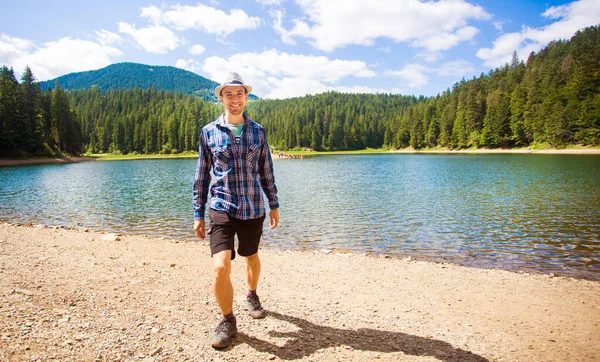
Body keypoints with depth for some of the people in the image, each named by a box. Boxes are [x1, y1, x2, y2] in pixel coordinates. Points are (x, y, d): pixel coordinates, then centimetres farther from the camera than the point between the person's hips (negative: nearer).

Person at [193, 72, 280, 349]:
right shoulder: (209, 132, 0)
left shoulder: (257, 131, 4)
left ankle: (252, 296, 49)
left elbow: (266, 171, 9)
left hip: (254, 209, 2)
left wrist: (274, 205, 9)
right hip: (222, 208, -2)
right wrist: (198, 214, 3)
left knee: (251, 257, 19)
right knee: (221, 267, -15)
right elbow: (201, 176, 4)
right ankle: (228, 321, 10)